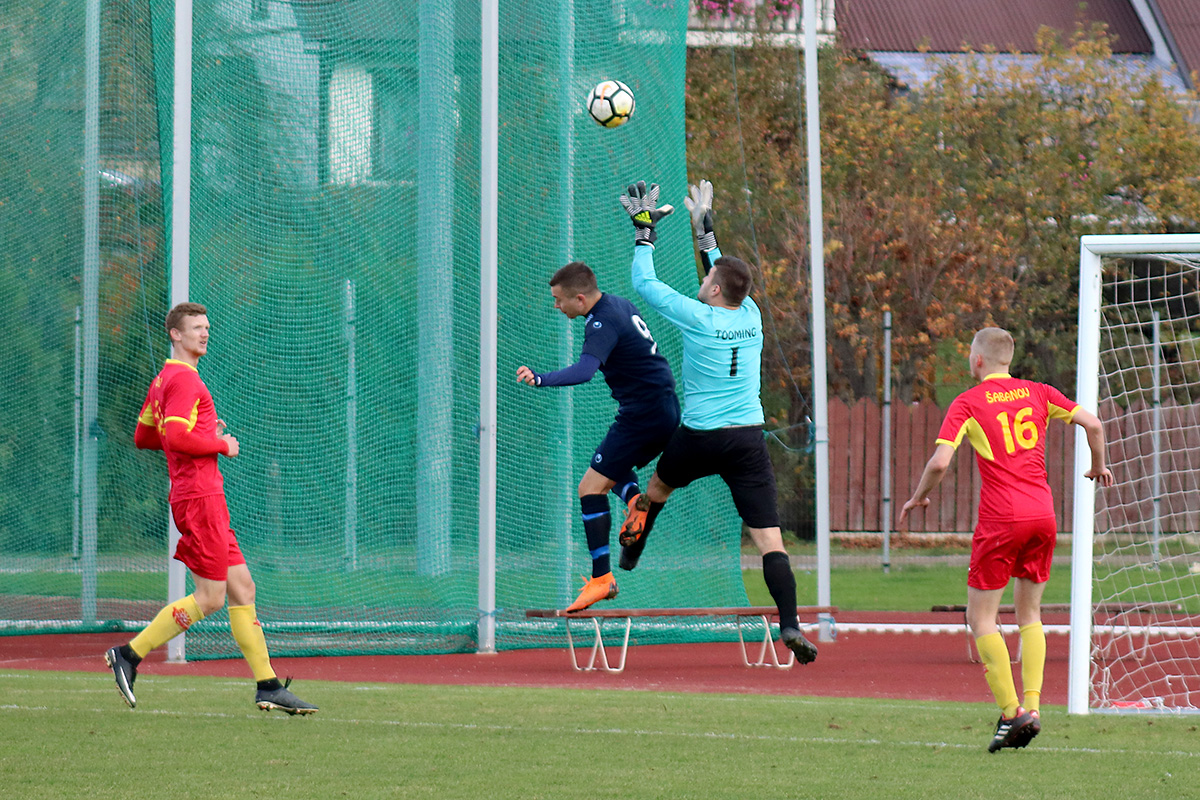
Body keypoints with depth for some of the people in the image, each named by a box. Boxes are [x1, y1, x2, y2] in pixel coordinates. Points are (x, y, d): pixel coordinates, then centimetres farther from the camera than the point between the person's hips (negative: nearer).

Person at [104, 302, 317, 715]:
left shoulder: (164, 380, 19)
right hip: (199, 496, -10)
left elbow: (143, 436, 25)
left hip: (207, 499, 10)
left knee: (242, 589, 7)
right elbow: (176, 437, -25)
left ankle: (268, 686, 6)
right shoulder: (183, 379, -12)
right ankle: (129, 655, -4)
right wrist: (221, 445, -11)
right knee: (210, 597, -9)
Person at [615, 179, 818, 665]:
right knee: (769, 537, -7)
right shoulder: (751, 317, 4)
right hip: (749, 439, 2)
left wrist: (645, 230, 13)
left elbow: (644, 283, 2)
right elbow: (726, 277, 25)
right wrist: (703, 227, 31)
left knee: (659, 483, 32)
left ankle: (629, 553, 50)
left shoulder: (697, 317, -9)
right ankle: (790, 624, -20)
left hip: (700, 439, -2)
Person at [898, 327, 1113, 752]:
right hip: (1043, 515, 5)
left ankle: (1011, 713, -6)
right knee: (1029, 613, 17)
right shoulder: (1037, 393, 11)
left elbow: (940, 462, -11)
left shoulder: (967, 403, -1)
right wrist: (1098, 466, 23)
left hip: (1001, 520, -5)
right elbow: (1092, 423, 5)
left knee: (981, 617, 4)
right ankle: (1032, 705, 3)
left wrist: (917, 497, 7)